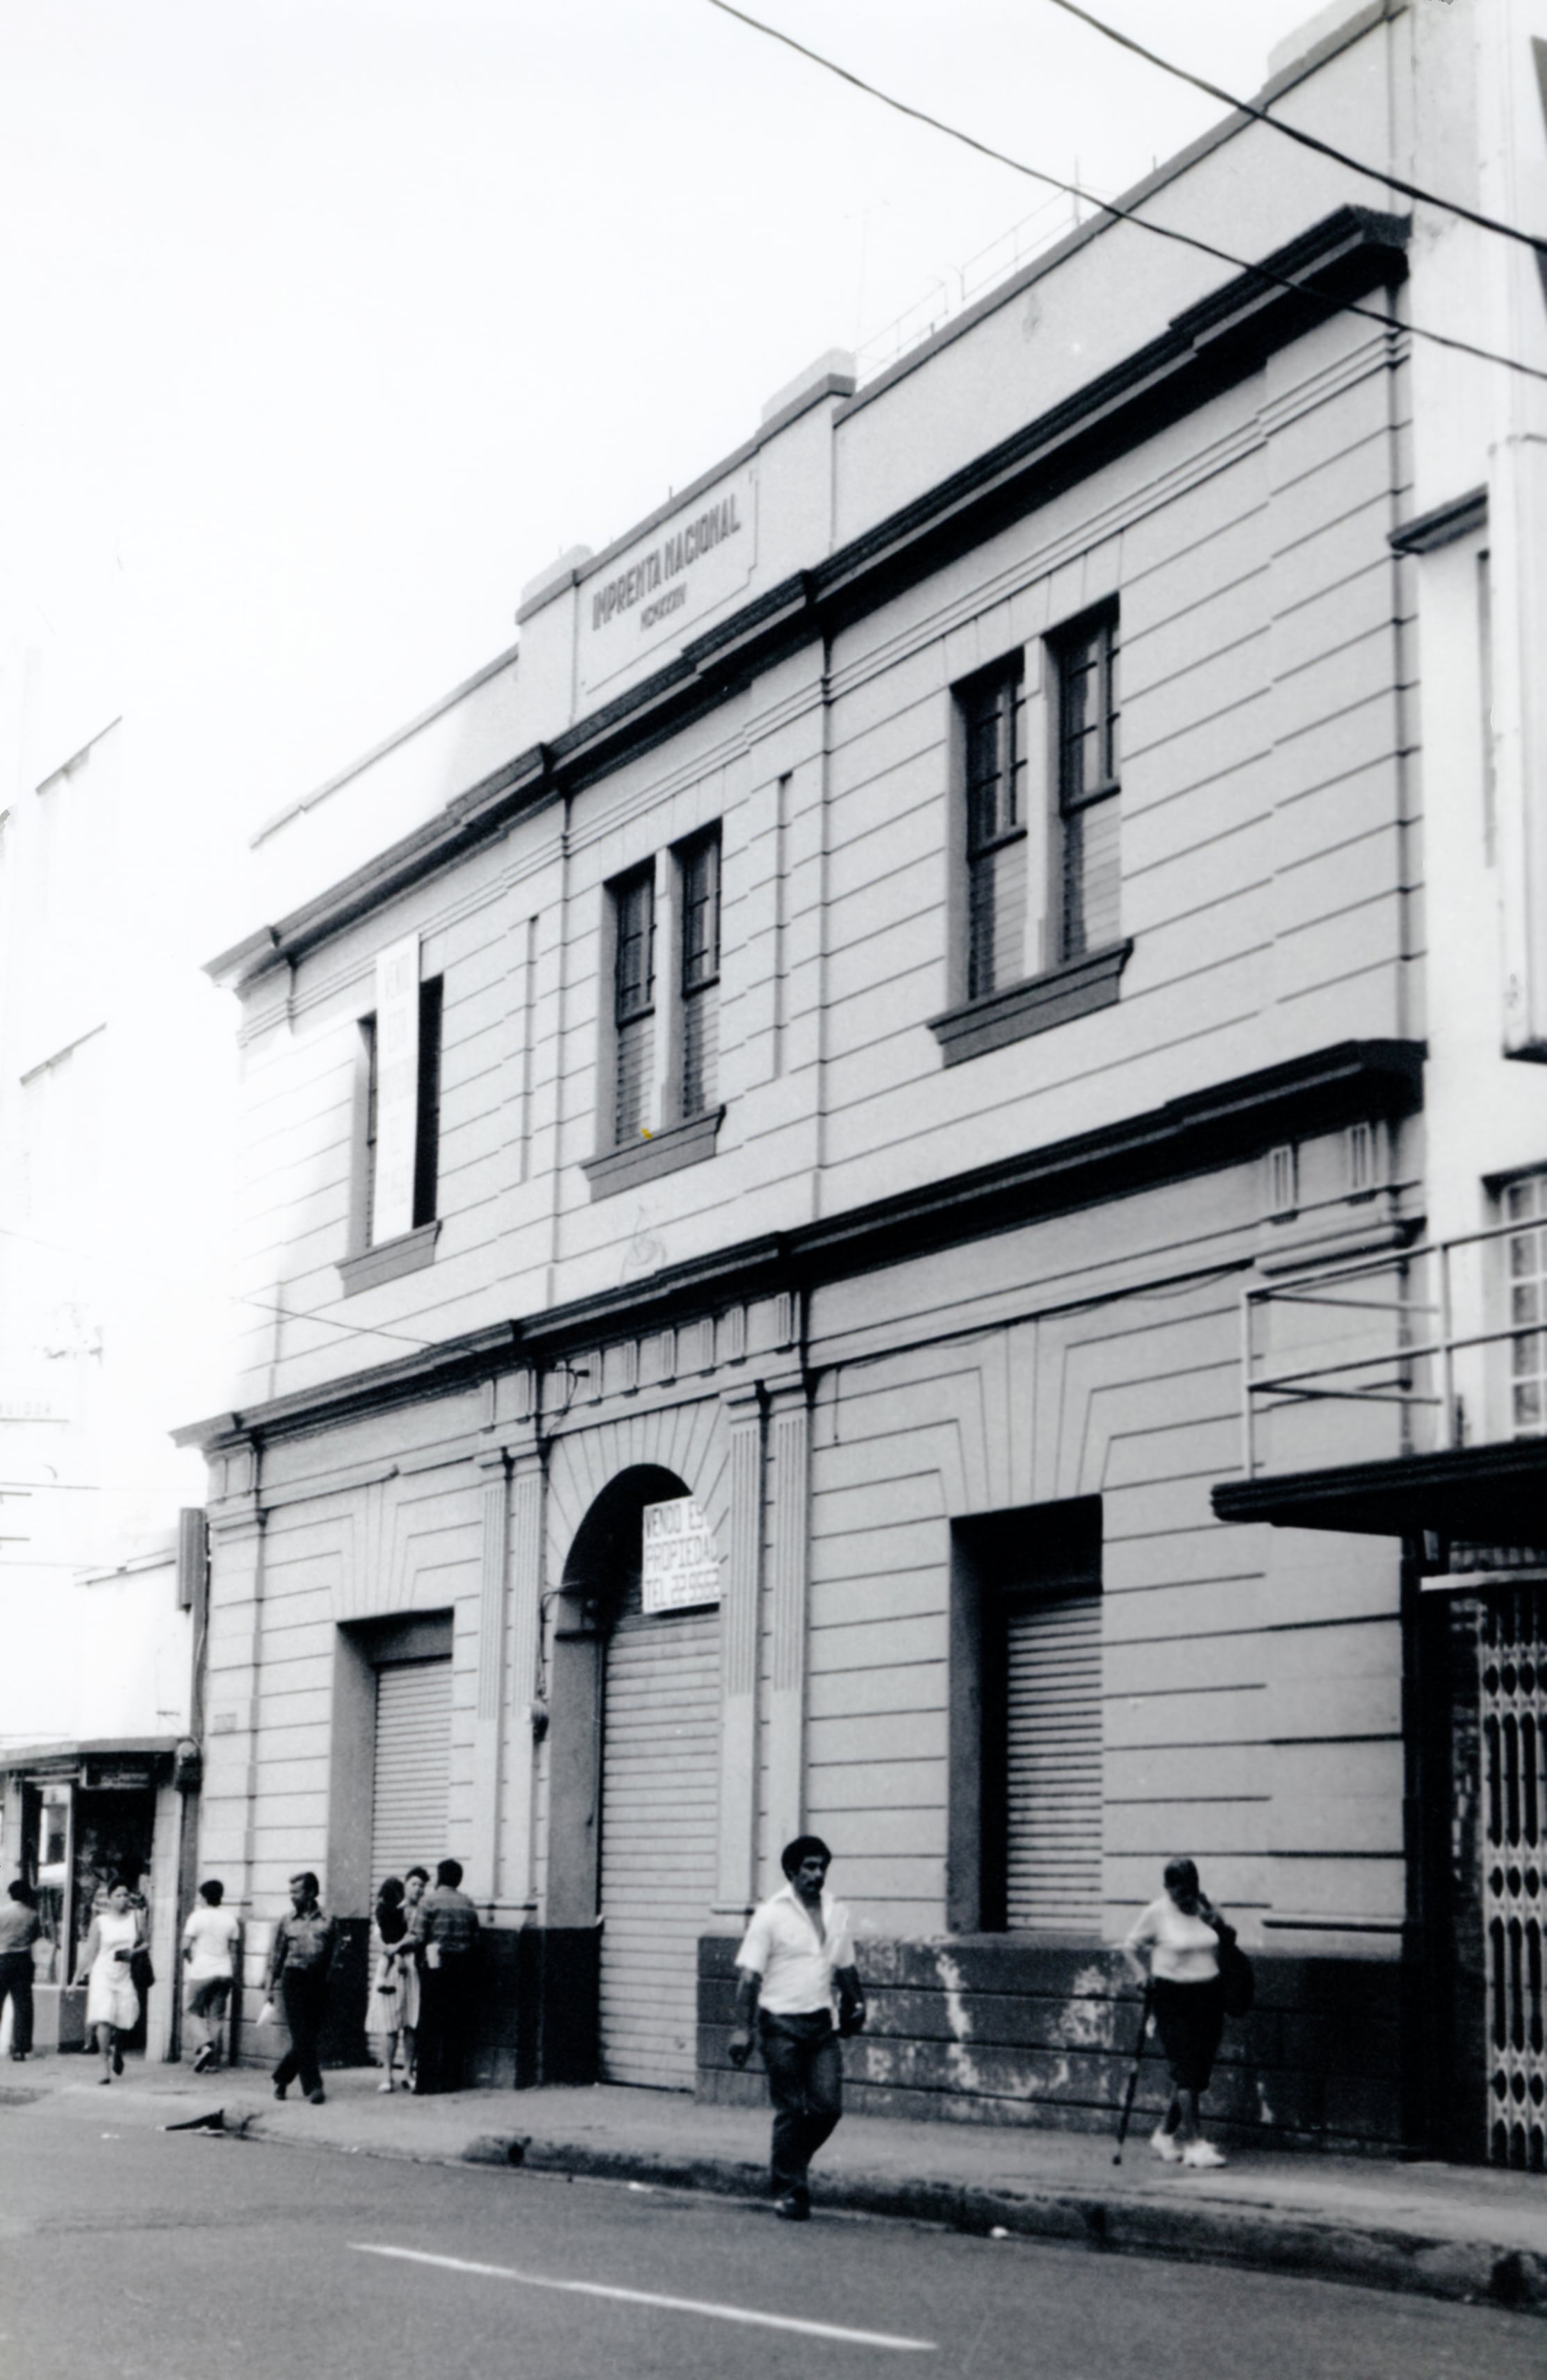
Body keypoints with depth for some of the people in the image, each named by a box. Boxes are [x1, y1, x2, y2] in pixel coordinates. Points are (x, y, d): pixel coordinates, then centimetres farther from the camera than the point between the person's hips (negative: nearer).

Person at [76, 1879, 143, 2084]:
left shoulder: (135, 1917, 7)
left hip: (126, 1975, 2)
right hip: (103, 1975, -2)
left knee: (126, 2019, -1)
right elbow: (90, 1952, 5)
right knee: (103, 2019, -15)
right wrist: (78, 1978, 5)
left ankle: (117, 2049, 31)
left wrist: (133, 1953, -11)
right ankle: (105, 2065, -6)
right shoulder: (100, 1921, 1)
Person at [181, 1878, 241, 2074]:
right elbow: (233, 1950, 10)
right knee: (216, 2015, 9)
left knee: (193, 2011, 7)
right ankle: (212, 2060, 7)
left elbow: (186, 1946, -11)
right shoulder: (230, 1918, 8)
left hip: (202, 1972, -5)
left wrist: (189, 1959, 9)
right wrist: (233, 1974, 17)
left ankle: (204, 2044, -16)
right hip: (224, 1973, 5)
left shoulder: (198, 1916, -7)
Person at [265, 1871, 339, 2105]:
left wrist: (327, 1980, -1)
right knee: (301, 2037, -6)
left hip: (318, 1982, 1)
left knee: (309, 2036, 5)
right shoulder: (286, 1922, 7)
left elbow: (333, 1954, 7)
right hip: (293, 1979, -1)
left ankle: (281, 2078, 24)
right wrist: (272, 1987, 8)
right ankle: (313, 2086, -3)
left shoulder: (328, 1921, 4)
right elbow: (277, 1955, 10)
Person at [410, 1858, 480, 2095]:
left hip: (435, 1966, -4)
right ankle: (451, 2078, 9)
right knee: (457, 2025, 8)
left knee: (431, 2024, 1)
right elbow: (475, 1939, 6)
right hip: (463, 1966, 4)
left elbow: (418, 1937, -10)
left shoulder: (430, 1901, -6)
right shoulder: (468, 1904, 8)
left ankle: (428, 2080, -1)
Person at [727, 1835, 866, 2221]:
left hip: (822, 2023, 5)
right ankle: (789, 2190, 9)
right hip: (782, 2024, -5)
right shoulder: (772, 1914, -6)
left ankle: (789, 2166, 22)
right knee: (790, 2112, -1)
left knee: (828, 2106, -2)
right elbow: (749, 1975, -8)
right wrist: (742, 2028, -13)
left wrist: (854, 2005, 17)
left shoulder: (836, 1912, 10)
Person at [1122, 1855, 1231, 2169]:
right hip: (1172, 1996, -4)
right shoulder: (1157, 1913, -6)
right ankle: (1195, 2142, -7)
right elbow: (1130, 1946, 4)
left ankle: (1166, 2132, 22)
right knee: (1185, 2068, -10)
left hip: (1209, 1995, 4)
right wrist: (1141, 1972, -7)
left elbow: (1223, 1941, 20)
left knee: (1198, 2071, 7)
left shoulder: (1207, 1907, 4)